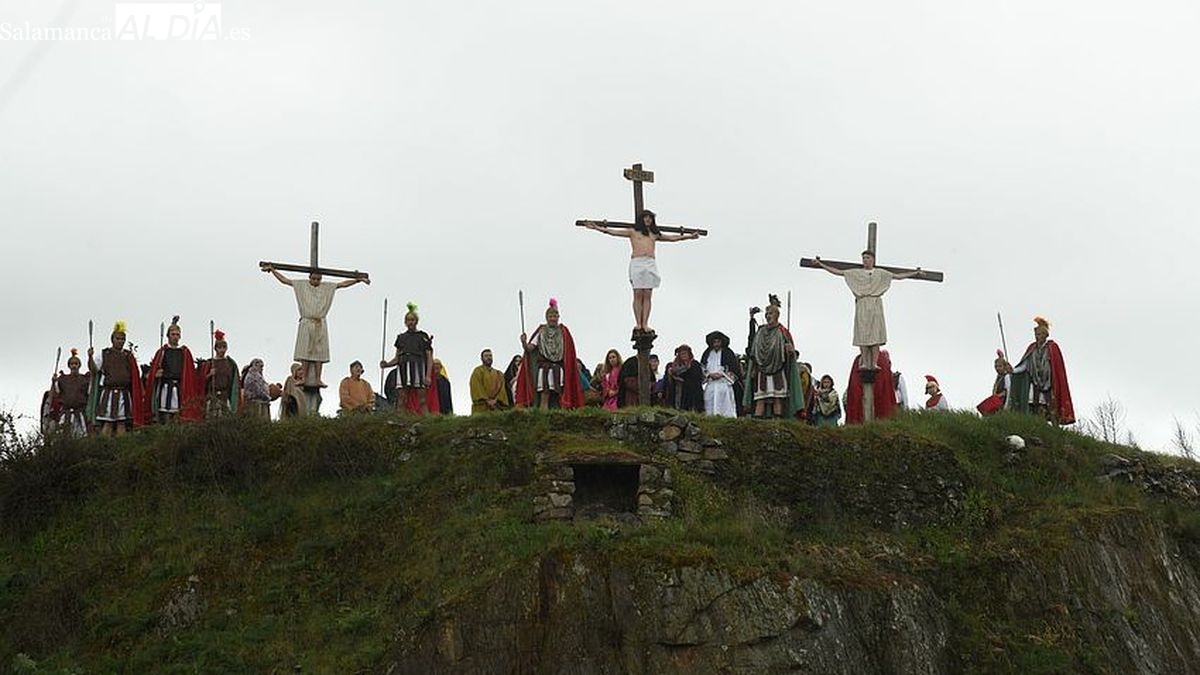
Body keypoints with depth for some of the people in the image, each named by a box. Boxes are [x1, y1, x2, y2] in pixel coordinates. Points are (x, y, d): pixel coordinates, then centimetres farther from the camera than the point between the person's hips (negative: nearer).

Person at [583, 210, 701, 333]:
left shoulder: (654, 234, 24)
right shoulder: (633, 231, 14)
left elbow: (671, 238, 28)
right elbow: (614, 232, 6)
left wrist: (688, 236, 28)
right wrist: (597, 228, -3)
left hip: (651, 263, 3)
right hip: (637, 263, -3)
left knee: (647, 295, -3)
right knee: (638, 294, -7)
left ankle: (645, 324, -4)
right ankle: (638, 324, -6)